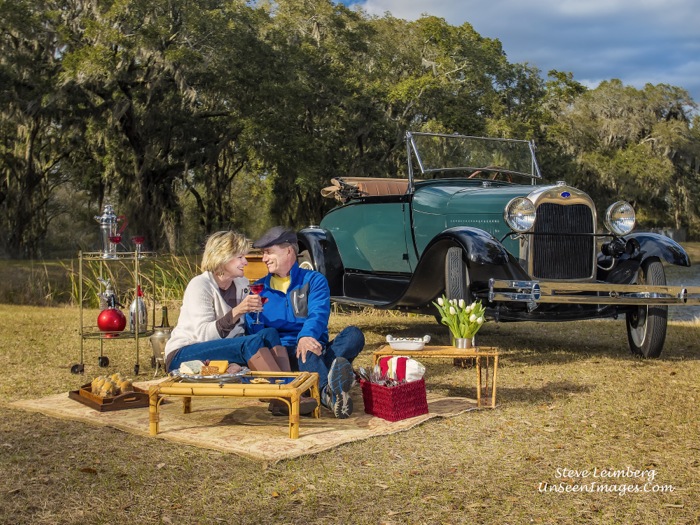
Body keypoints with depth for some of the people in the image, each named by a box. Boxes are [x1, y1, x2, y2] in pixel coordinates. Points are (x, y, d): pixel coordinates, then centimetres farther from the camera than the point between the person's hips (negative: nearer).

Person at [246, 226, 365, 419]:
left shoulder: (314, 280, 12)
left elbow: (318, 314, -7)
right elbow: (254, 328, 3)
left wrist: (306, 336, -33)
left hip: (313, 350, 1)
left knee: (353, 335, -27)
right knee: (307, 353, -37)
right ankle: (329, 391, -65)